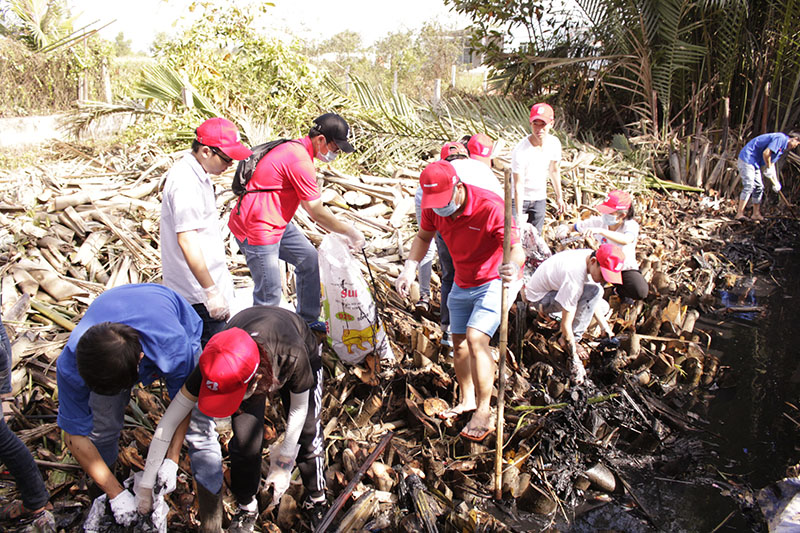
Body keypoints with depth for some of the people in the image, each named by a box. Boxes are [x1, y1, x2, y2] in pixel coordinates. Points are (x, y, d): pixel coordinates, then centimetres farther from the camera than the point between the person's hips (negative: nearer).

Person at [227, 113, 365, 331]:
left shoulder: (295, 148, 9)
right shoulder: (301, 162, -22)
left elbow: (310, 203, 19)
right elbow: (318, 214, -18)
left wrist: (341, 225, 16)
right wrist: (351, 233, -6)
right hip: (257, 229, -10)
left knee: (309, 258, 17)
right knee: (269, 296, -4)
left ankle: (307, 321, 28)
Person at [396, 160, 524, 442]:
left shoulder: (490, 207, -32)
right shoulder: (433, 209, -14)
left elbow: (516, 249, -34)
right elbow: (423, 237, 5)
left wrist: (513, 267, -58)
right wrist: (409, 269, -11)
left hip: (493, 281, -7)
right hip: (462, 283, 7)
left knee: (476, 339, -21)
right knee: (459, 342, 12)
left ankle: (484, 412, -9)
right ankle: (467, 400, 34)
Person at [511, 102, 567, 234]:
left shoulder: (554, 143, -9)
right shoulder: (520, 151, -28)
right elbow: (518, 185, -26)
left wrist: (559, 197, 17)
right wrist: (519, 216, -28)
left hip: (540, 198, 5)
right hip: (519, 198, -5)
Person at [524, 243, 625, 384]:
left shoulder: (590, 258, -10)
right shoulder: (575, 276, -35)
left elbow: (592, 302, 7)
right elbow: (565, 324, -31)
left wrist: (604, 325, 3)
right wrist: (574, 357, -26)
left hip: (554, 287, 9)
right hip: (539, 297, -9)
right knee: (594, 291, -27)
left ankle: (571, 338, 5)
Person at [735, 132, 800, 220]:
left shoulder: (782, 147, 19)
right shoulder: (781, 138, -13)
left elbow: (772, 164, 24)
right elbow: (766, 153, -24)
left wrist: (776, 182, 21)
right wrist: (768, 168, -10)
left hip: (755, 163, 11)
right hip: (747, 158, -11)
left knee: (759, 187, 11)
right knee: (749, 186, -18)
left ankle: (756, 214, 18)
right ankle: (739, 214, -22)